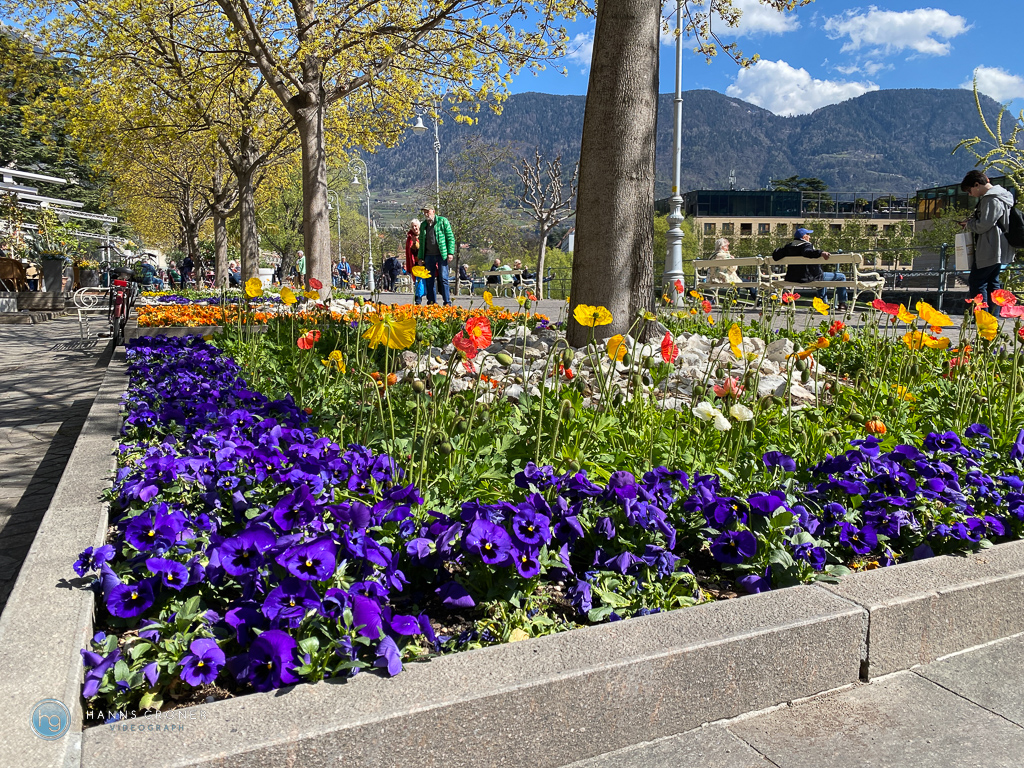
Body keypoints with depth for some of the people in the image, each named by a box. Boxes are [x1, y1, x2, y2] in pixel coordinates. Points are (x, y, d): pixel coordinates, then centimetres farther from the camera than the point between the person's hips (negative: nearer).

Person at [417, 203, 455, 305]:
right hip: (429, 256, 5)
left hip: (442, 255, -4)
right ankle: (432, 302, 10)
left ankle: (447, 302, -3)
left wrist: (450, 252, -10)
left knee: (443, 278, -6)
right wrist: (420, 257, 13)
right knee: (430, 280, 4)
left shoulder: (443, 221, 1)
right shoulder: (423, 225, 15)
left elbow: (450, 237, -1)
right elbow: (422, 242, 19)